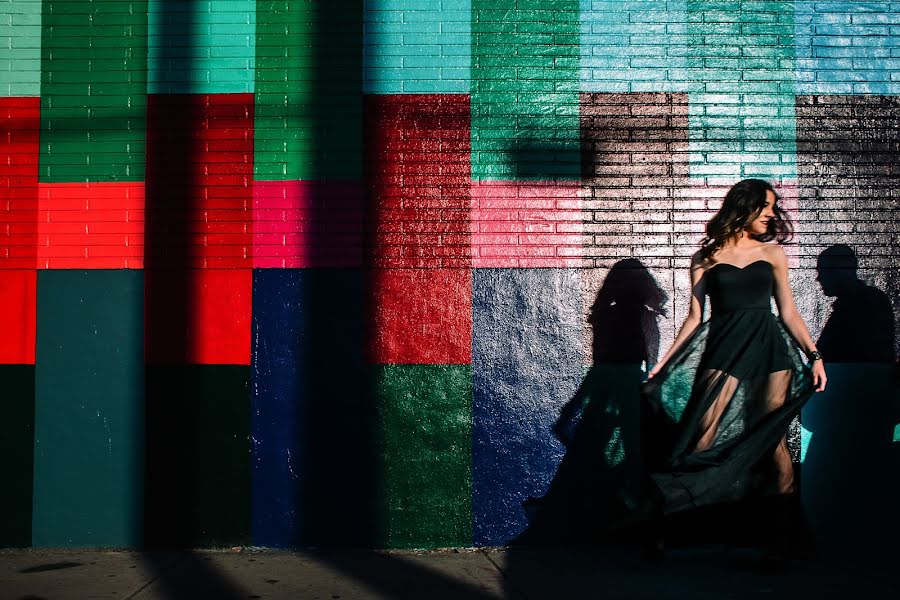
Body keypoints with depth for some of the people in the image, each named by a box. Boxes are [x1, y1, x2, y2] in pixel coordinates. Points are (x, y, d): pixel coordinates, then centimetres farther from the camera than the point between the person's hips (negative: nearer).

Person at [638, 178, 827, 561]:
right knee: (703, 438, -10)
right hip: (724, 349, -2)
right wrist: (665, 361, 2)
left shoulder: (773, 253, 14)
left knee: (772, 439, -1)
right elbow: (695, 318, 8)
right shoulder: (706, 257, 8)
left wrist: (813, 354, 3)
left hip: (769, 348, 2)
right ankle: (663, 527, -5)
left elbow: (788, 312, 13)